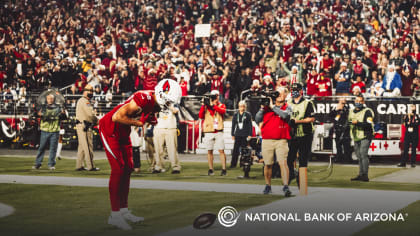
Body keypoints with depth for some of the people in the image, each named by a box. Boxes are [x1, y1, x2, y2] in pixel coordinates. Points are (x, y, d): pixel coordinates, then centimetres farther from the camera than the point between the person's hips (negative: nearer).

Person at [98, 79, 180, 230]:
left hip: (123, 133, 10)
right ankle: (114, 215, -9)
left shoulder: (155, 103, -1)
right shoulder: (143, 99, -30)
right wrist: (138, 123, -22)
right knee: (118, 169, -12)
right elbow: (117, 117, -31)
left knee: (127, 169, 9)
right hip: (109, 129, -10)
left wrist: (150, 119, -6)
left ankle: (123, 210, 18)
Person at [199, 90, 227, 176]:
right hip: (208, 132, 1)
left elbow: (223, 111, -14)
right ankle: (211, 169, 10)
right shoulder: (206, 106, 10)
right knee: (209, 151, 4)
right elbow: (200, 116, -2)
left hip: (218, 131, -1)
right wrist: (203, 106, -13)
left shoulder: (221, 105, 9)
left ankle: (224, 169, -5)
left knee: (221, 150, -6)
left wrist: (213, 106, -24)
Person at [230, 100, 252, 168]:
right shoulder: (235, 115, 9)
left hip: (245, 135, -2)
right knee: (235, 150, -2)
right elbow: (233, 125, 13)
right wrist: (232, 134, 9)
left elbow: (250, 125, 1)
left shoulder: (248, 114, 2)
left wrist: (250, 135, -5)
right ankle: (233, 164, 2)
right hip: (237, 135, 2)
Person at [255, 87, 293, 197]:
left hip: (281, 140, -2)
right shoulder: (267, 107, 13)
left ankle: (286, 186, -20)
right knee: (268, 164, 8)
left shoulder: (287, 108, 8)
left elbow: (285, 115, -15)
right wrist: (262, 108, -5)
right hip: (267, 140, 2)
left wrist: (273, 106, -10)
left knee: (283, 162, -16)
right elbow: (257, 119, 8)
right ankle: (268, 186, 23)